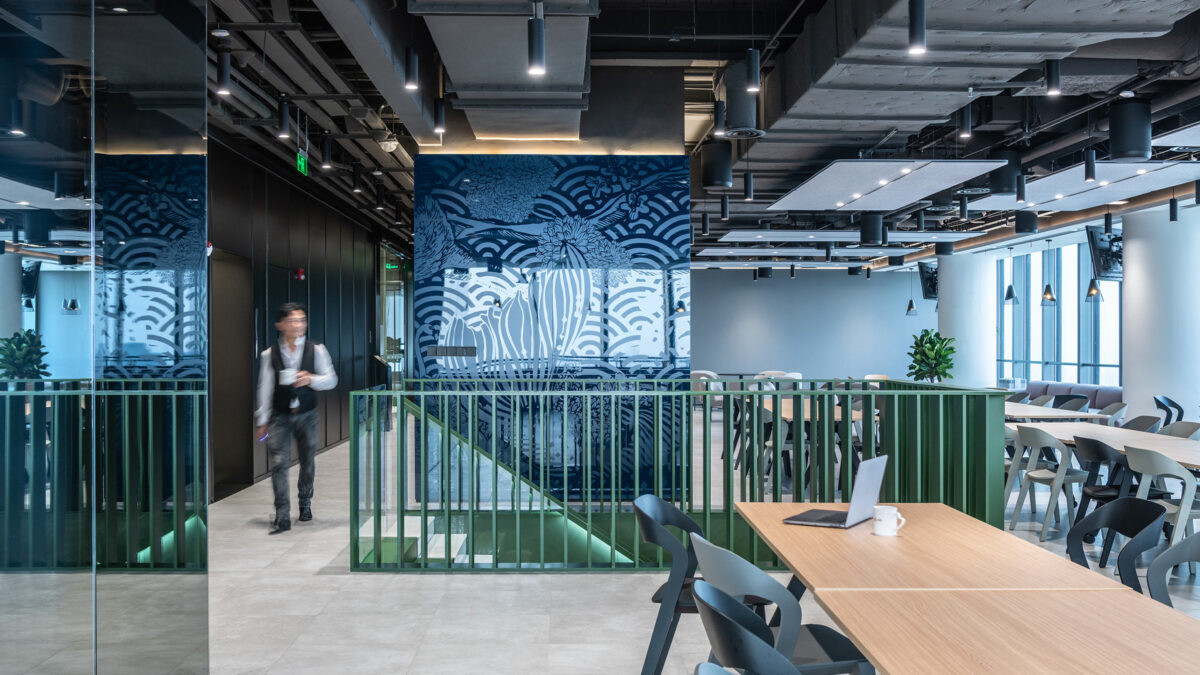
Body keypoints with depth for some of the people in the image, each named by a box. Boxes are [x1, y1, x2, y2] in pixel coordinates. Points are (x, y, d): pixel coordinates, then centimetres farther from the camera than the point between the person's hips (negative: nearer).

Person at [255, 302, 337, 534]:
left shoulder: (316, 350, 0)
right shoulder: (269, 355, -1)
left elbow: (331, 380, 1)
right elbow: (265, 388, 2)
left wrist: (311, 379, -18)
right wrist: (262, 421, 3)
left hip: (306, 414, 1)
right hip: (280, 416, -1)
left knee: (308, 461, 11)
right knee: (279, 463, -10)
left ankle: (305, 504, 33)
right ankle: (282, 516, -8)